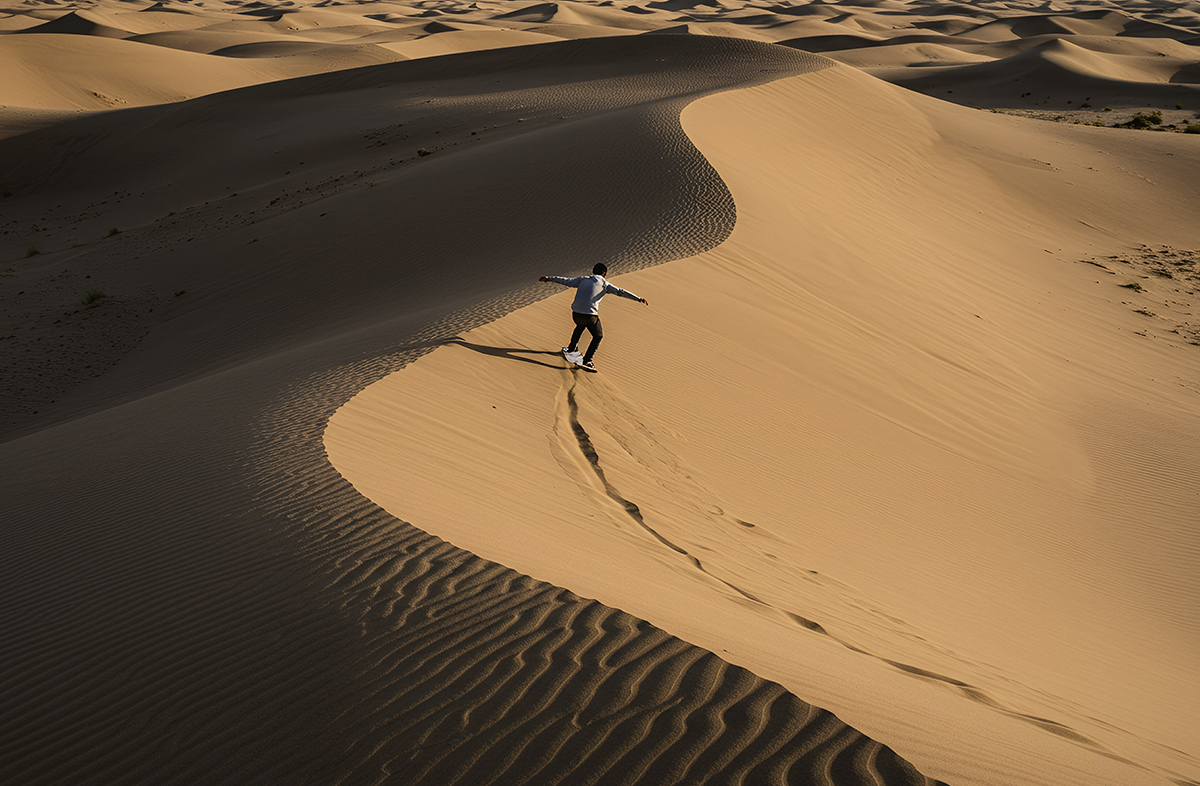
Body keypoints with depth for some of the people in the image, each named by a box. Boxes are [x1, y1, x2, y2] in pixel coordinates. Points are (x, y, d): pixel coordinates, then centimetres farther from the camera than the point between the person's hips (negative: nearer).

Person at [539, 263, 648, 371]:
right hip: (590, 315, -4)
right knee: (598, 336, 18)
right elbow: (620, 292, 0)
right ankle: (587, 360, 5)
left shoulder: (583, 279, 15)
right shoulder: (604, 284, 6)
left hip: (576, 313, 4)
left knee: (581, 325, 38)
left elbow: (566, 281, 20)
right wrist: (638, 299, 0)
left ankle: (571, 348, 49)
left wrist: (549, 278, 30)